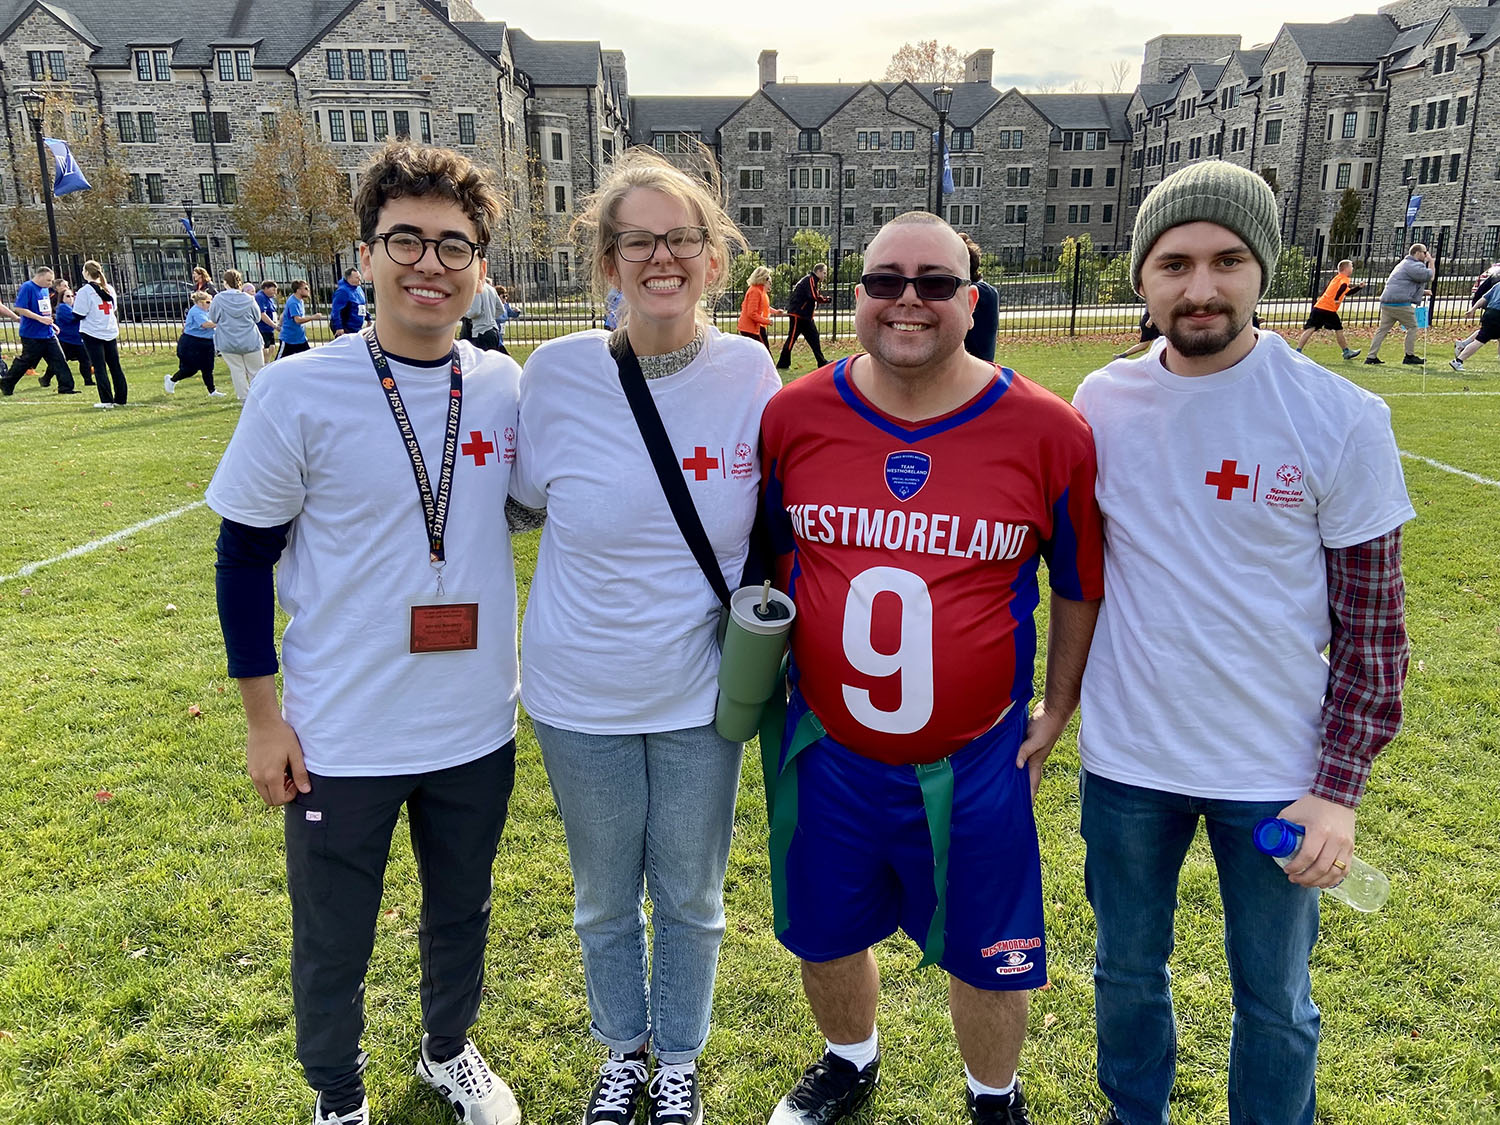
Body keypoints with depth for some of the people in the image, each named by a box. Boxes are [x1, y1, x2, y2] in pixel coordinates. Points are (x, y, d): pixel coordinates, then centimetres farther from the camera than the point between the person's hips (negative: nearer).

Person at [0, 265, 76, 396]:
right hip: (31, 335, -7)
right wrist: (40, 318, -22)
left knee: (59, 359, 1)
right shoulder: (27, 287, -13)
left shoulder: (45, 289, 11)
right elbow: (19, 308, -19)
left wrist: (51, 323, 13)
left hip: (48, 334, 7)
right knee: (25, 361, 3)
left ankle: (66, 386, 3)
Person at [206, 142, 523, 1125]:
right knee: (332, 944, 16)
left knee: (462, 913, 23)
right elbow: (245, 555, -5)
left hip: (478, 729, 3)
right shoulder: (299, 392, -13)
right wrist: (263, 716, -4)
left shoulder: (507, 388, -5)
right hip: (341, 738, -2)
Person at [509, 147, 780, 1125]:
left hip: (702, 693, 0)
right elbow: (531, 499, 6)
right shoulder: (557, 373, -12)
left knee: (690, 899, 18)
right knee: (606, 901, 20)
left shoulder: (750, 373, -10)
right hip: (582, 696, 0)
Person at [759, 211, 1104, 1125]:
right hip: (826, 753, 2)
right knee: (826, 935, 22)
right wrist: (768, 672, 9)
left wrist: (1057, 710, 5)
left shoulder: (1047, 431, -11)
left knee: (987, 955, 17)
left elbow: (1082, 586, 2)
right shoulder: (794, 417, -7)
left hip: (978, 762, -1)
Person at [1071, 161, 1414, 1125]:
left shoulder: (1342, 418, -12)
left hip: (1277, 772, -2)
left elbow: (1371, 625, -7)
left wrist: (1338, 789, -10)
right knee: (1128, 972, 22)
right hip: (1126, 758, 3)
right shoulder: (1102, 404, -5)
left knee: (1275, 1001, 17)